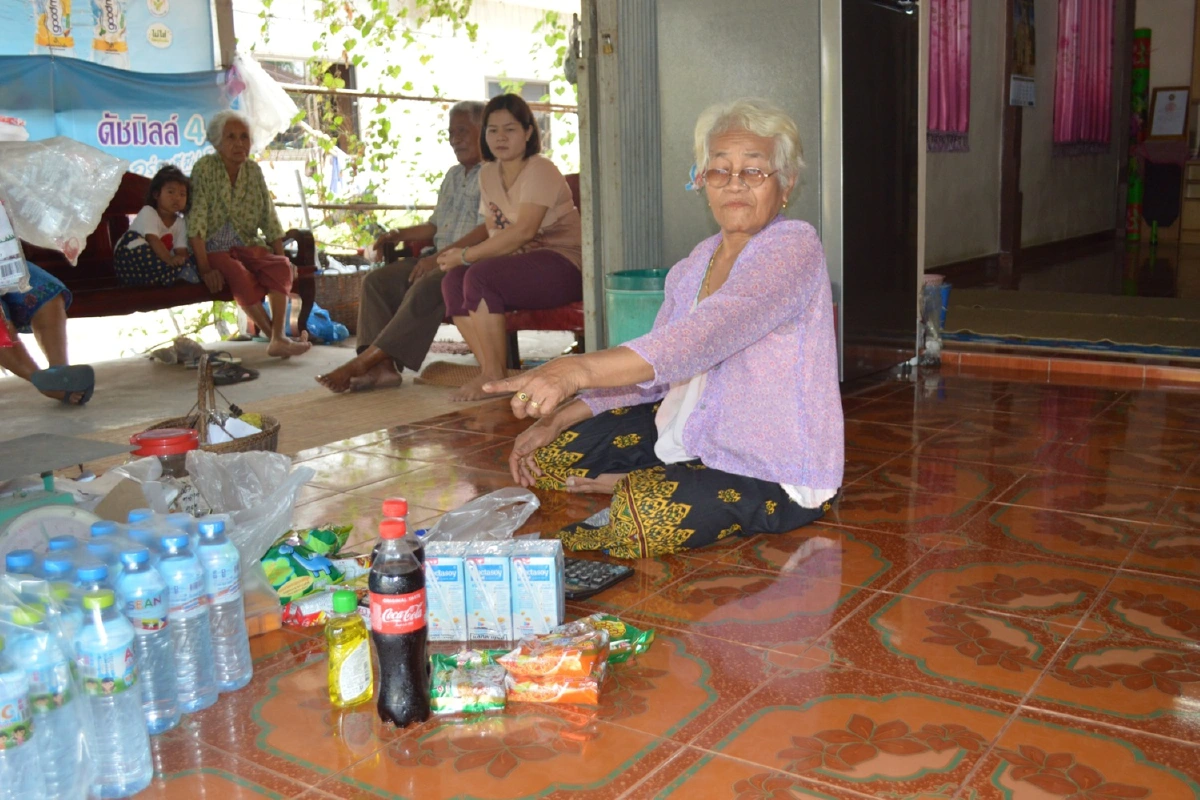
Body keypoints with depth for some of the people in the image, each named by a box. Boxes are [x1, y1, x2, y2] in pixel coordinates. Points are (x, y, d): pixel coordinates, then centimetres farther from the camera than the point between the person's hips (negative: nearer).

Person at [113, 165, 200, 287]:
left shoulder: (180, 223, 5)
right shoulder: (148, 212, -11)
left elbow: (181, 250, -6)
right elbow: (153, 240, -27)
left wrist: (183, 262, -30)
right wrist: (170, 260, -44)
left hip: (157, 263, 4)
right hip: (131, 262, -4)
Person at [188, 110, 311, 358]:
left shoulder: (253, 171, 8)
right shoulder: (205, 168, -6)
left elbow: (270, 219, 9)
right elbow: (196, 221, -13)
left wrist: (282, 257, -1)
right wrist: (204, 267, -22)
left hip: (247, 245, 4)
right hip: (214, 249, -4)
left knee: (281, 266, -26)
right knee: (239, 274, -35)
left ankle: (279, 339, -34)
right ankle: (276, 336, -28)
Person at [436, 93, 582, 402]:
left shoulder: (540, 170, -11)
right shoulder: (488, 174, 14)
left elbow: (524, 230, -22)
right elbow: (492, 230, 11)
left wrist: (467, 255, -20)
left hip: (563, 263, -7)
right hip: (520, 260, 8)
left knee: (480, 276, -29)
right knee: (452, 281, -17)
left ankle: (494, 375, -20)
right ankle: (489, 371, -17)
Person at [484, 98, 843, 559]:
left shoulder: (794, 245, -18)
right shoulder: (696, 263, 9)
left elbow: (707, 333, -35)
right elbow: (649, 366, 9)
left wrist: (580, 370, -47)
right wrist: (557, 418, -4)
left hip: (776, 473, -7)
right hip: (692, 435, 8)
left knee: (644, 512, -32)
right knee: (548, 454, 5)